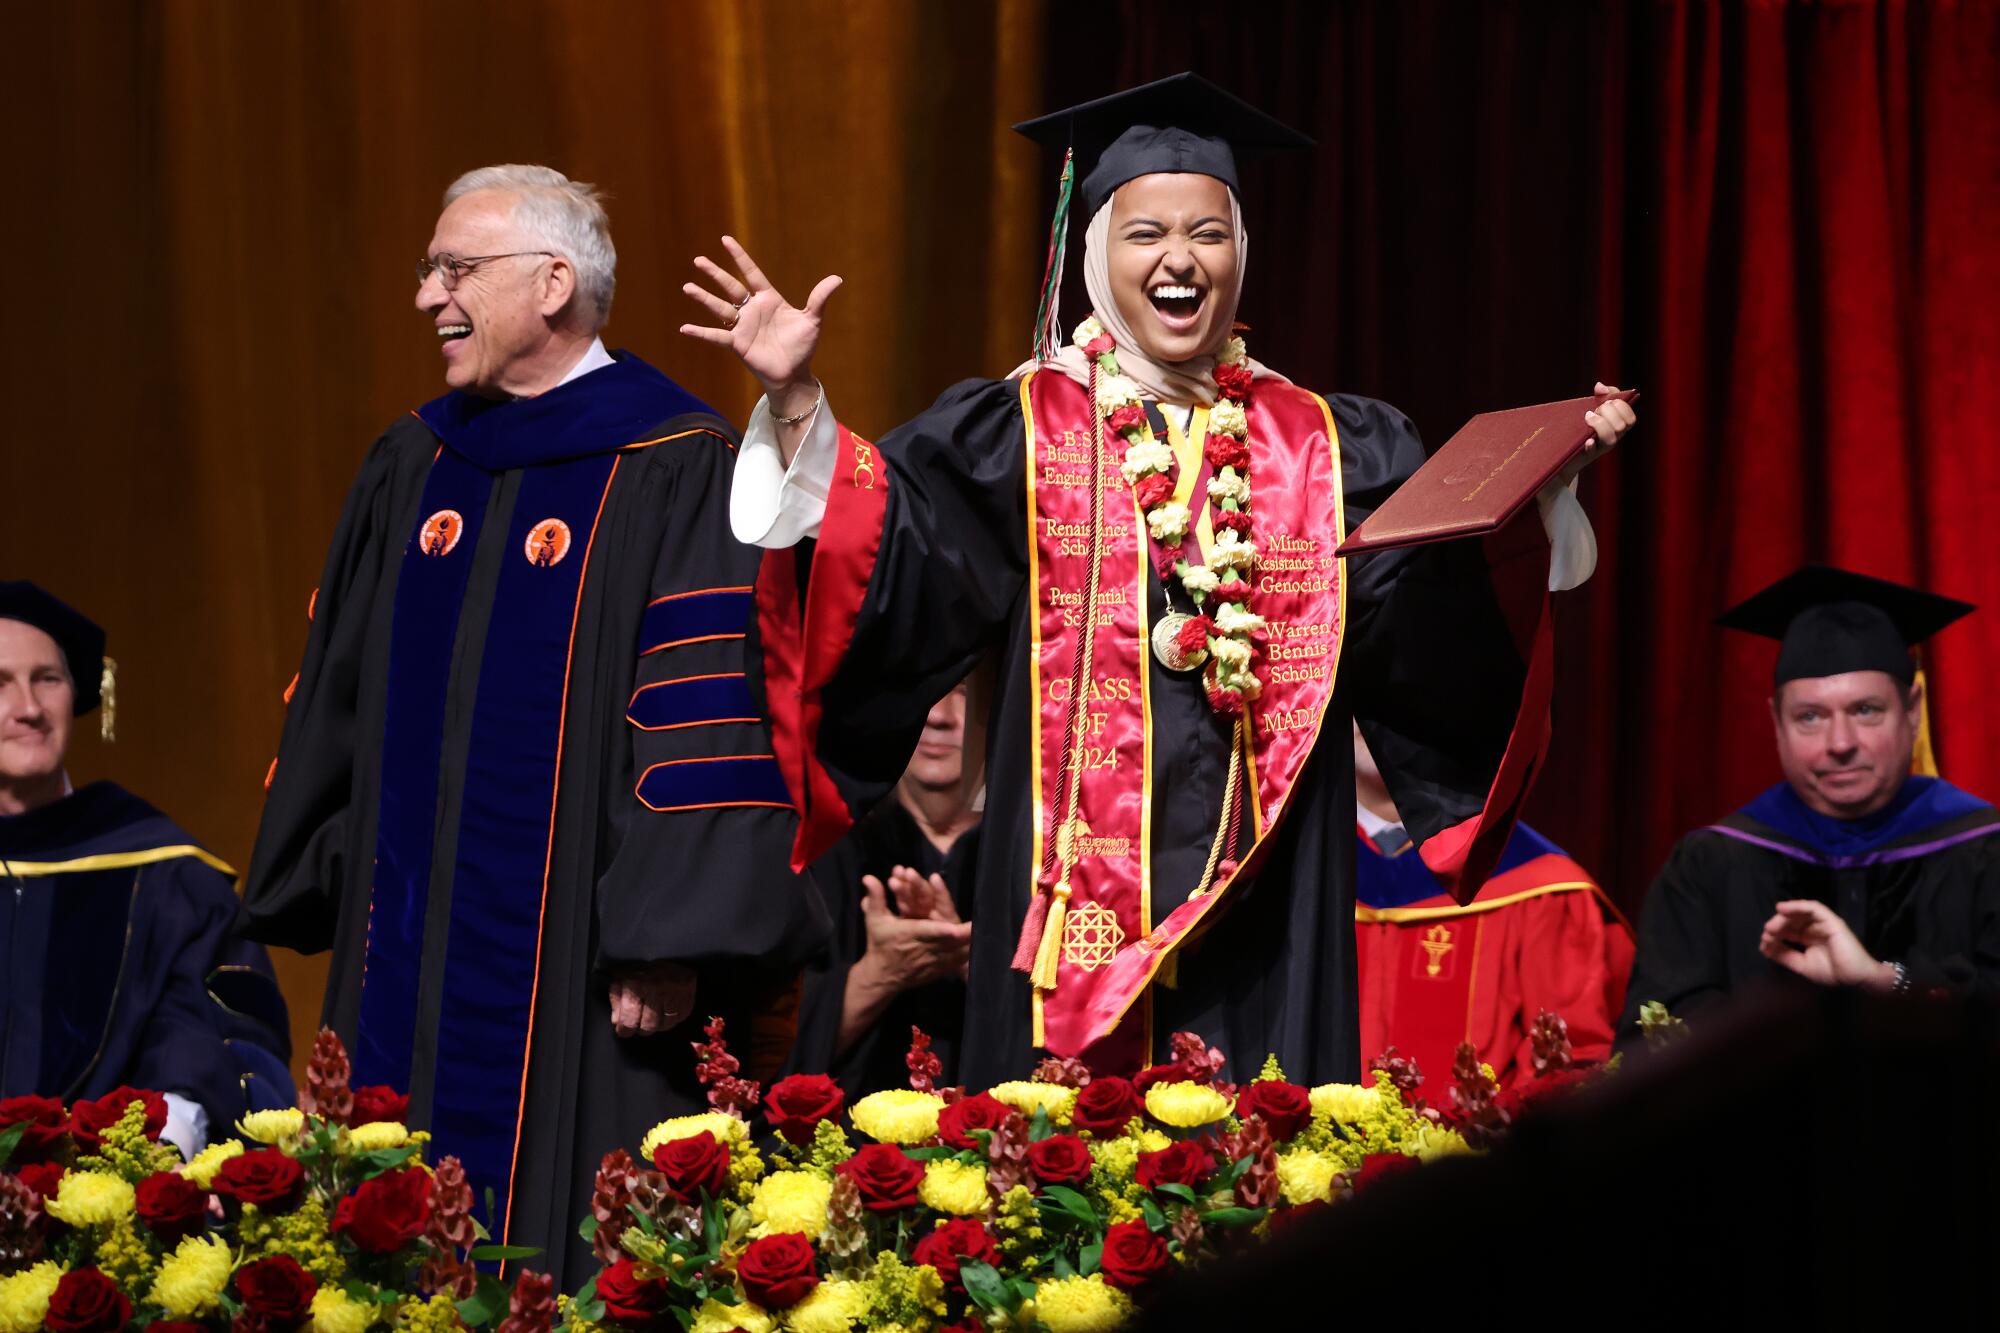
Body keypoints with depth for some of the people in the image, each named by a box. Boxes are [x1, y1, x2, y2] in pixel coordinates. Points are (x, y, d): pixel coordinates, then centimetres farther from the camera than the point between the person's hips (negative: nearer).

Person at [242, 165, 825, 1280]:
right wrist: (318, 895, 17)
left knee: (577, 1247, -5)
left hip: (576, 974, -6)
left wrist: (669, 942, -18)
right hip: (413, 969, 6)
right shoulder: (413, 469, 13)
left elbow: (714, 719, -13)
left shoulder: (676, 473, -8)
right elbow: (341, 694, 20)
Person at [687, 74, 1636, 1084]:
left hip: (1264, 904, 2)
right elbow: (888, 550, -7)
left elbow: (1450, 600, 4)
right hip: (1082, 904, -2)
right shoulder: (1018, 432, 5)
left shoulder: (1328, 449, 12)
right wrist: (795, 402, -20)